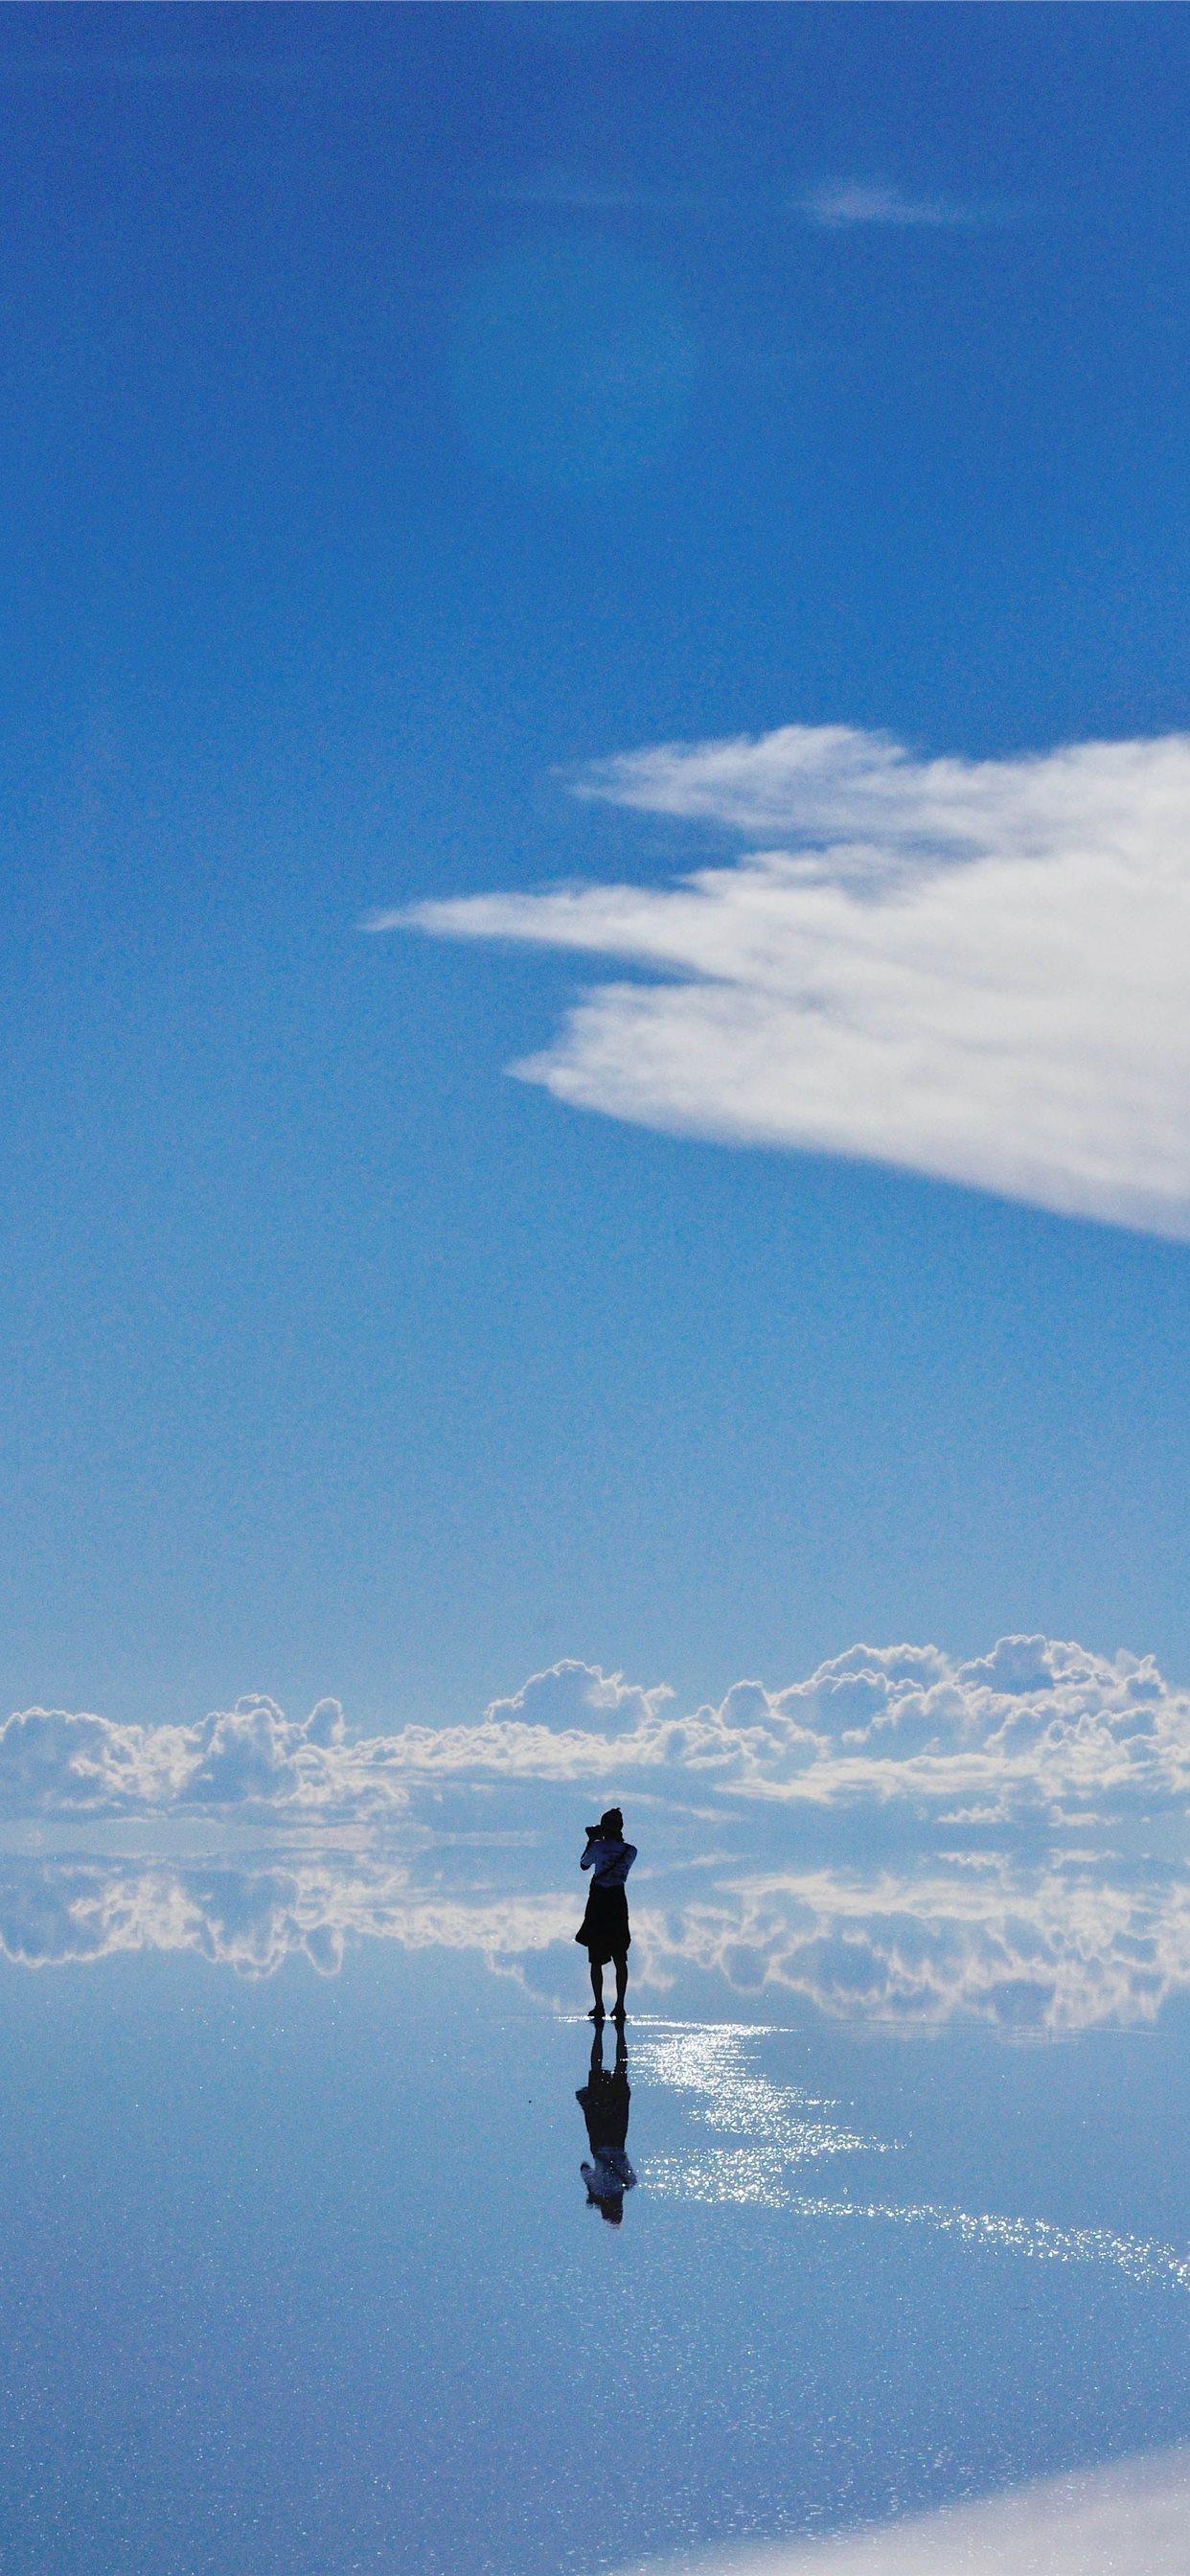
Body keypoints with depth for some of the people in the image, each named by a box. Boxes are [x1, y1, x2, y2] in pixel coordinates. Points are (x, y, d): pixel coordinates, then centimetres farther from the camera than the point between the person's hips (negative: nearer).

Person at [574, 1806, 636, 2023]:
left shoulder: (599, 1847, -9)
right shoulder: (630, 1851, 1)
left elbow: (583, 1865, 7)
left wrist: (591, 1841, 17)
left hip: (598, 1903, -3)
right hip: (618, 1903, 3)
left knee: (596, 1959, 1)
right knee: (620, 1959, 7)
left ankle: (599, 2006, -3)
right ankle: (619, 2006, 3)